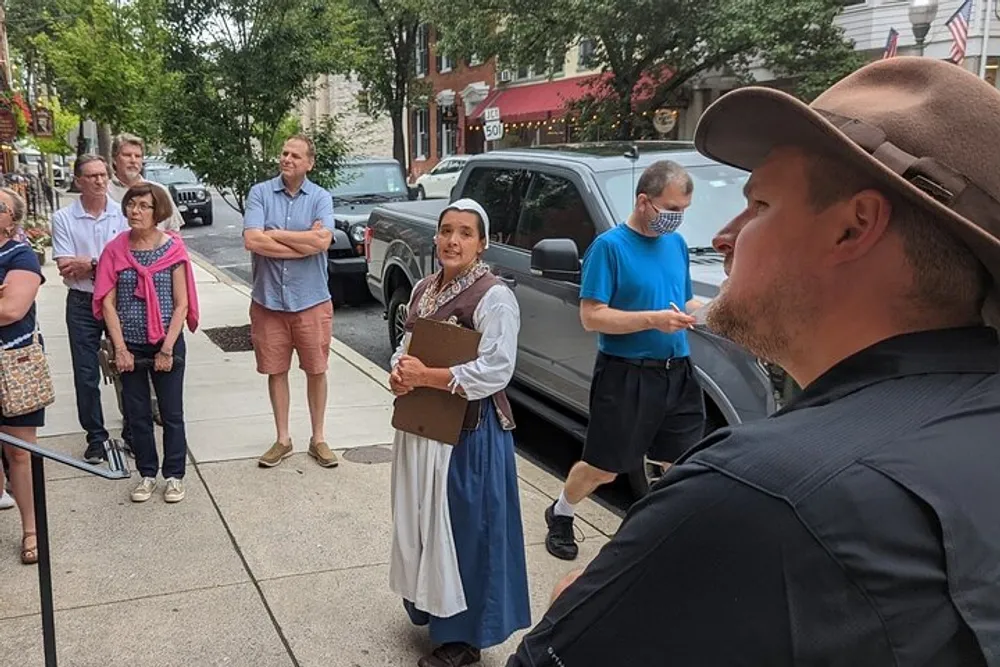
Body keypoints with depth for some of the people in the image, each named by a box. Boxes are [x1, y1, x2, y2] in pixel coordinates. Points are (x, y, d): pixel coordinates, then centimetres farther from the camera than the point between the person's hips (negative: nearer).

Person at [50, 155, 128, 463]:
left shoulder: (122, 214, -2)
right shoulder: (63, 218, -2)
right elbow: (66, 267, -8)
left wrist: (90, 264, -15)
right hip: (82, 303, 0)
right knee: (86, 374, 5)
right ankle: (96, 437, 18)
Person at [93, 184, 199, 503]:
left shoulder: (172, 248, -7)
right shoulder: (115, 250, -1)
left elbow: (182, 304, -6)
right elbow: (107, 302, -1)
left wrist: (167, 349, -11)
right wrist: (120, 349, -8)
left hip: (167, 344, -2)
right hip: (131, 346, 2)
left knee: (171, 414, 7)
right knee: (138, 414, 12)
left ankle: (174, 475, 21)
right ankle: (147, 474, 27)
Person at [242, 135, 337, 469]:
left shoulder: (321, 198, -1)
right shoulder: (260, 193, -1)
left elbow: (322, 241, -17)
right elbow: (252, 240, -14)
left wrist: (275, 233, -12)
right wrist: (305, 242, -13)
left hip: (311, 300, 0)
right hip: (269, 300, 1)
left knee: (316, 370, 8)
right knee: (276, 371, 11)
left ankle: (318, 438, 23)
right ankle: (282, 439, 25)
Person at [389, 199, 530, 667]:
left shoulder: (493, 297, -16)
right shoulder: (424, 289, 9)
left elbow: (495, 371, -23)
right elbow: (406, 346, 16)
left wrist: (426, 376, -21)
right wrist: (399, 373, -7)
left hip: (469, 431, -8)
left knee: (461, 528, 2)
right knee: (421, 520, 18)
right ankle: (429, 606, 38)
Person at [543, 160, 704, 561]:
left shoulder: (676, 244, 9)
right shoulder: (610, 246, -11)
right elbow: (591, 316, -16)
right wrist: (653, 320, -23)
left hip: (678, 373, 6)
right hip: (626, 374, -5)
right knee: (603, 468, 8)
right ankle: (560, 515, 35)